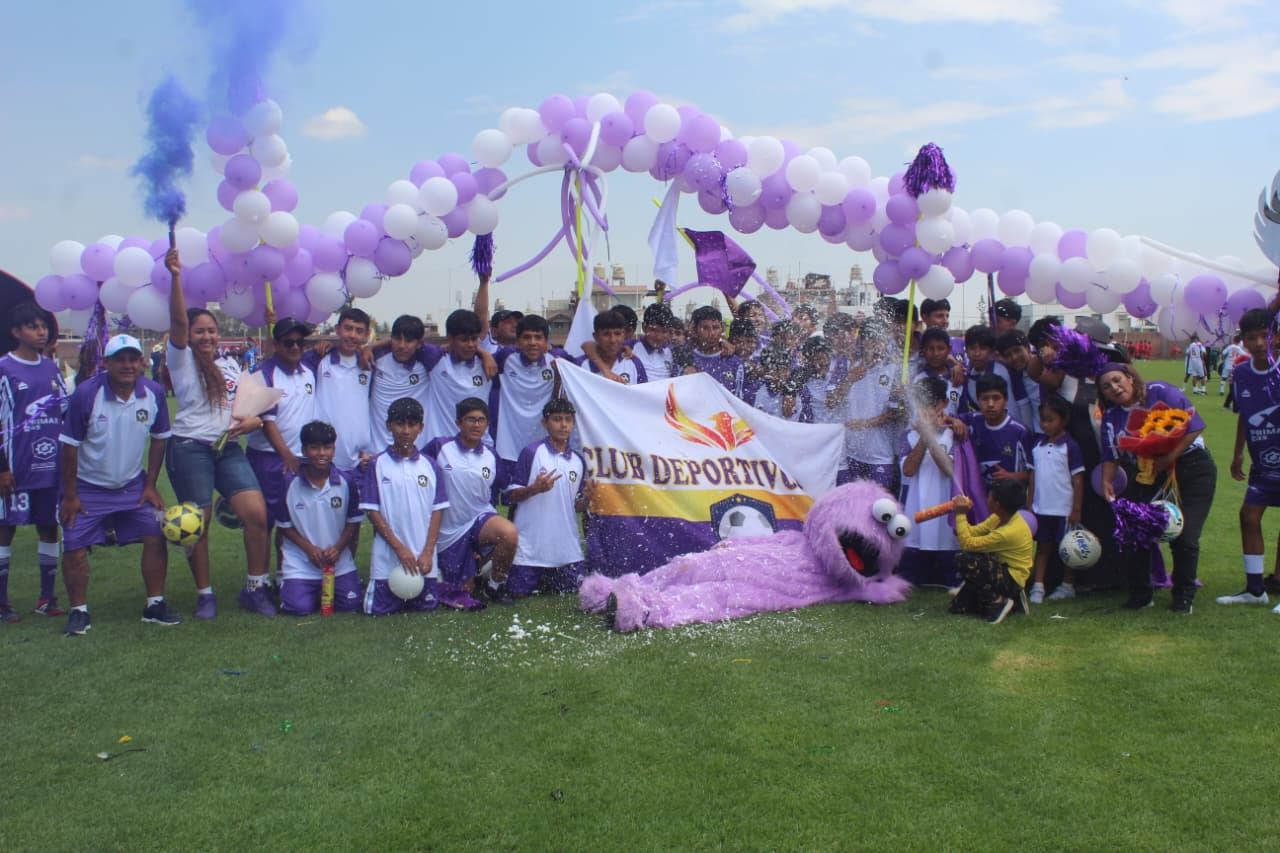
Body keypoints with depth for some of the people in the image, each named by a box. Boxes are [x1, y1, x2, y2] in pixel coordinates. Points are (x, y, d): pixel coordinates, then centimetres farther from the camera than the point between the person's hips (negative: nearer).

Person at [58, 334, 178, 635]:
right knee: (75, 548, -3)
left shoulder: (154, 393, -11)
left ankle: (155, 605, 11)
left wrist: (150, 485, 0)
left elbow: (159, 438, 2)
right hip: (88, 488, -2)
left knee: (156, 538, -3)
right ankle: (78, 612, 16)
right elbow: (70, 445, -13)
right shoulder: (87, 393, -20)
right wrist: (69, 495, -11)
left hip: (133, 485, 3)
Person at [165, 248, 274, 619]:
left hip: (229, 449, 4)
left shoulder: (230, 364, 18)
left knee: (257, 515, -9)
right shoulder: (181, 359, 2)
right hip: (190, 449, -4)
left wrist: (254, 419, -2)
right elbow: (178, 321, -14)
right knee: (197, 524, 1)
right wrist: (175, 276, -26)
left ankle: (255, 589, 4)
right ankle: (205, 595, 16)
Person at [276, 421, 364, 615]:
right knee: (300, 607, -16)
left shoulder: (346, 481, -5)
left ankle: (326, 590, 24)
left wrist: (338, 548, -12)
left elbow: (354, 522, 4)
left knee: (351, 605, -9)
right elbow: (284, 525, 0)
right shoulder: (289, 481, -8)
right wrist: (309, 548, -12)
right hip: (300, 562, -1)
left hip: (339, 561, 2)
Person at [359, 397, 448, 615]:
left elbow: (438, 510, 3)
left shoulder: (430, 465, 3)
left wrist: (428, 552, -7)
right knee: (379, 609, -1)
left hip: (424, 557, 2)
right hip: (388, 554, -2)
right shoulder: (377, 465, -3)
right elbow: (372, 510, -5)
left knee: (427, 606, 5)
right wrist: (399, 548, -11)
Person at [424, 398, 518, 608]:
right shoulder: (439, 447, -8)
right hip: (449, 529, -2)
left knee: (509, 533, -32)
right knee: (465, 590, 3)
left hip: (480, 518, 2)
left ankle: (494, 583, -7)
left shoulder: (490, 457, 2)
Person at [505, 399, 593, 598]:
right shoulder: (531, 452, -6)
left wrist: (587, 497, -7)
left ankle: (547, 581, 35)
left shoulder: (579, 461, 9)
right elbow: (512, 496, -5)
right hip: (530, 545, -4)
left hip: (567, 547, 4)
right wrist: (535, 488, -23)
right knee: (519, 595, 2)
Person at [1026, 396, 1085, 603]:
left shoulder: (1070, 446, -8)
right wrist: (1030, 504, 5)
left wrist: (1076, 510, -10)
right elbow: (1032, 475, 9)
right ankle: (1037, 587, 7)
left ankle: (1068, 586, 19)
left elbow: (1078, 479, -8)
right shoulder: (1037, 445, 6)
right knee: (1043, 547, 7)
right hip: (1041, 508, 4)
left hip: (1063, 509, -4)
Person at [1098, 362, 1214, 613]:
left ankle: (1184, 596, 11)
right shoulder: (1111, 416, 2)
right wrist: (1107, 481, -15)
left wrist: (1168, 458, -21)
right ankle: (1139, 594, 14)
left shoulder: (1160, 392, -13)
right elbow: (1111, 455, 3)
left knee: (1184, 537, -9)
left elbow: (1194, 425, -15)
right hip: (1148, 474, 5)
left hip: (1191, 466, -5)